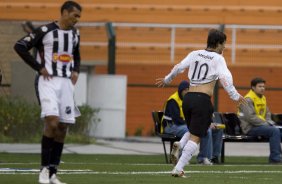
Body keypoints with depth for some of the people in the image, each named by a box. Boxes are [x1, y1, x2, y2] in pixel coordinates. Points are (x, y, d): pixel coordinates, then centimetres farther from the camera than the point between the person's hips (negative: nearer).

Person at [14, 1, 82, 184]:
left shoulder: (75, 33, 12)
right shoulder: (45, 31, -7)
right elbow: (20, 46, -8)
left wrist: (76, 71, 11)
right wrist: (39, 68, -10)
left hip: (66, 82, 6)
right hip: (48, 81, -6)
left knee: (63, 127, 3)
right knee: (52, 122, -20)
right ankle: (45, 168, -11)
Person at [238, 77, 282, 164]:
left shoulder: (263, 98, 17)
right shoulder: (248, 99, -12)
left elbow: (267, 113, 24)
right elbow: (250, 117, -21)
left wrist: (269, 122, 3)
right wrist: (265, 124, -19)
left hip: (261, 125, 9)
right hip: (250, 128, -9)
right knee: (275, 131, -26)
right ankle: (275, 158, -24)